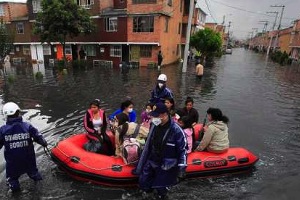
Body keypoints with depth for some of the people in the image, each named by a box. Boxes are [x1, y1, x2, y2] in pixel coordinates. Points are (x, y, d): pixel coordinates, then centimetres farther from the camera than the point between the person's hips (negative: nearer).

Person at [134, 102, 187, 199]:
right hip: (151, 162, 6)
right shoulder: (154, 125, -4)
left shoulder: (176, 130, -23)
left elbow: (183, 149, -14)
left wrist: (181, 168, -13)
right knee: (143, 184, 8)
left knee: (161, 190, 6)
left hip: (166, 166, -5)